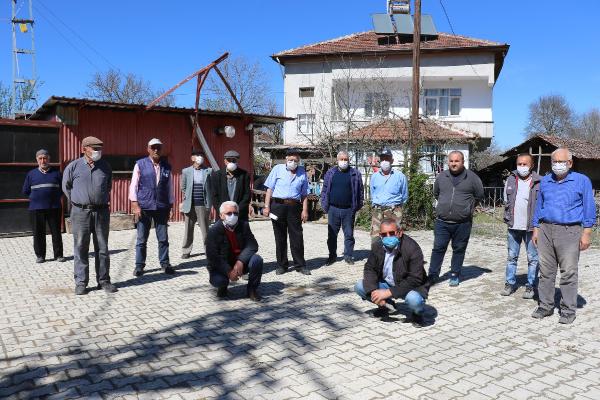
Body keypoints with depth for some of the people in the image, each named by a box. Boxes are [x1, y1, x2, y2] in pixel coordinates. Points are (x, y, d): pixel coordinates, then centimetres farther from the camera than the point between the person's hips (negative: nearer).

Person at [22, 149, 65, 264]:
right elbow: (25, 191, 13)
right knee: (38, 233, 4)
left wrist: (55, 197, 3)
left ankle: (58, 255, 11)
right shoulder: (31, 174, 8)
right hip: (36, 208, 1)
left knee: (56, 232, 3)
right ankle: (40, 255, 15)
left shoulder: (56, 173, 6)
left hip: (54, 207, -1)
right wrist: (36, 197, 8)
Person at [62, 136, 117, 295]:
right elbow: (66, 186, 12)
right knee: (80, 248, 2)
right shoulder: (74, 166, -1)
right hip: (80, 212, -2)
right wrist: (77, 202, 13)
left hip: (101, 212, 2)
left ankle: (104, 280, 14)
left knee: (102, 248, 6)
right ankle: (81, 283, 11)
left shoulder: (105, 167, 7)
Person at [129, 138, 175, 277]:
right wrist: (135, 205, -9)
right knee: (141, 239, 5)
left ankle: (165, 264, 18)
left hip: (162, 207, 2)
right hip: (144, 207, -2)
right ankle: (139, 266, 16)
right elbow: (133, 185, -1)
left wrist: (170, 206, 11)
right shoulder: (140, 164, 1)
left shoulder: (166, 166, 9)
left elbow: (170, 187, 13)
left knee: (163, 238, 5)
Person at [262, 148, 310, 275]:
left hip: (294, 207, 1)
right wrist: (267, 206, -4)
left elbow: (304, 194, 11)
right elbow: (270, 189, 3)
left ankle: (300, 265, 12)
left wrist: (305, 210, 3)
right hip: (278, 205, -1)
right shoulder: (277, 169, 6)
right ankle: (282, 265, 17)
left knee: (297, 237, 2)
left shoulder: (302, 173, 11)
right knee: (280, 237, 6)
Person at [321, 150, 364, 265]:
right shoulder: (330, 173, 6)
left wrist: (358, 206, 0)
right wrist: (325, 205, 1)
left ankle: (348, 256, 18)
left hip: (348, 209, -1)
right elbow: (325, 190, 8)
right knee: (332, 234, 7)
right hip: (333, 209, 1)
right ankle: (332, 255, 20)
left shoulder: (355, 173, 2)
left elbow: (360, 191, 4)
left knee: (349, 234, 6)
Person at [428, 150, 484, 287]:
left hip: (463, 223, -2)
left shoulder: (472, 177, -1)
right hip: (442, 221, 2)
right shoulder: (441, 177, 7)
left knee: (459, 250, 8)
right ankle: (433, 275, 12)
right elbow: (436, 193, 23)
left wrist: (466, 206, 10)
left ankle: (455, 275, 21)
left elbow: (479, 196, 9)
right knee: (438, 248, 3)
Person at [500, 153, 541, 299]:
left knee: (532, 258, 5)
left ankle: (530, 285, 16)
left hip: (531, 227, -3)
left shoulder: (539, 182, -6)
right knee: (512, 257, 12)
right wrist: (508, 218, 9)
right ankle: (510, 283, 21)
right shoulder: (511, 180, 6)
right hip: (513, 226, 4)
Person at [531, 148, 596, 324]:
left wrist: (586, 233, -7)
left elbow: (589, 208, 0)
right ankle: (545, 306, 17)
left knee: (569, 273, -3)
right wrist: (536, 229, 12)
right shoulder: (545, 181, 13)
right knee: (546, 271, 7)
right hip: (545, 230, 4)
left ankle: (568, 310, 7)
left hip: (569, 232, -4)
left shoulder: (582, 181, 2)